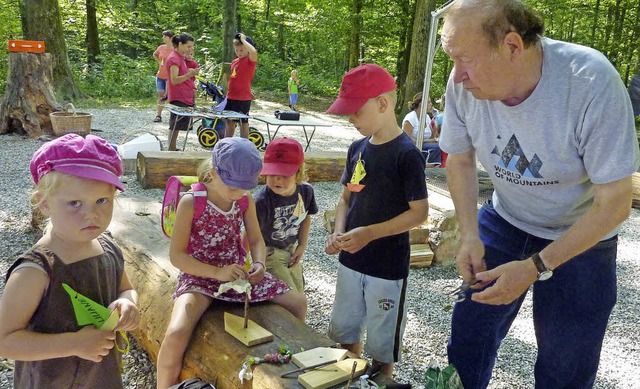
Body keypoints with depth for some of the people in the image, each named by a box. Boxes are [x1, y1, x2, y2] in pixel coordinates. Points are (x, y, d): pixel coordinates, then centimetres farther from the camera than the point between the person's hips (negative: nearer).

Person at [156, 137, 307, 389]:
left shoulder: (246, 201, -2)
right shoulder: (191, 203, -17)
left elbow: (256, 240, 6)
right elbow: (176, 255, -16)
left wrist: (259, 264, -17)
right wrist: (217, 272, -27)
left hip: (237, 273, 5)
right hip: (200, 276, -5)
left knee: (298, 303, 3)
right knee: (176, 334, -31)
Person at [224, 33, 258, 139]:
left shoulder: (250, 60, -8)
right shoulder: (234, 62, 12)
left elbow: (253, 51, -31)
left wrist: (243, 39, -19)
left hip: (243, 98, -7)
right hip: (231, 97, 7)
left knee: (243, 122, 2)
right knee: (230, 122, 15)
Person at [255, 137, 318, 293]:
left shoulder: (306, 190, -16)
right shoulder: (262, 202, -33)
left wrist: (302, 246, 0)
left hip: (291, 250, 6)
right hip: (269, 253, -6)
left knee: (299, 292, 21)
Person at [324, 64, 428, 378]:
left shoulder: (406, 155, -17)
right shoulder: (357, 149, 3)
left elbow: (419, 212, -17)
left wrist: (370, 233, -23)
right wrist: (339, 234, -6)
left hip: (387, 266, -7)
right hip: (351, 259, 7)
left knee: (382, 344, 9)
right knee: (344, 332, 20)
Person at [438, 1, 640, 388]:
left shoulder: (592, 81, -31)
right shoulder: (465, 84, -20)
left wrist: (535, 267, -27)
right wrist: (469, 235, -14)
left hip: (581, 235, -3)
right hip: (505, 221, 3)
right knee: (468, 331, 6)